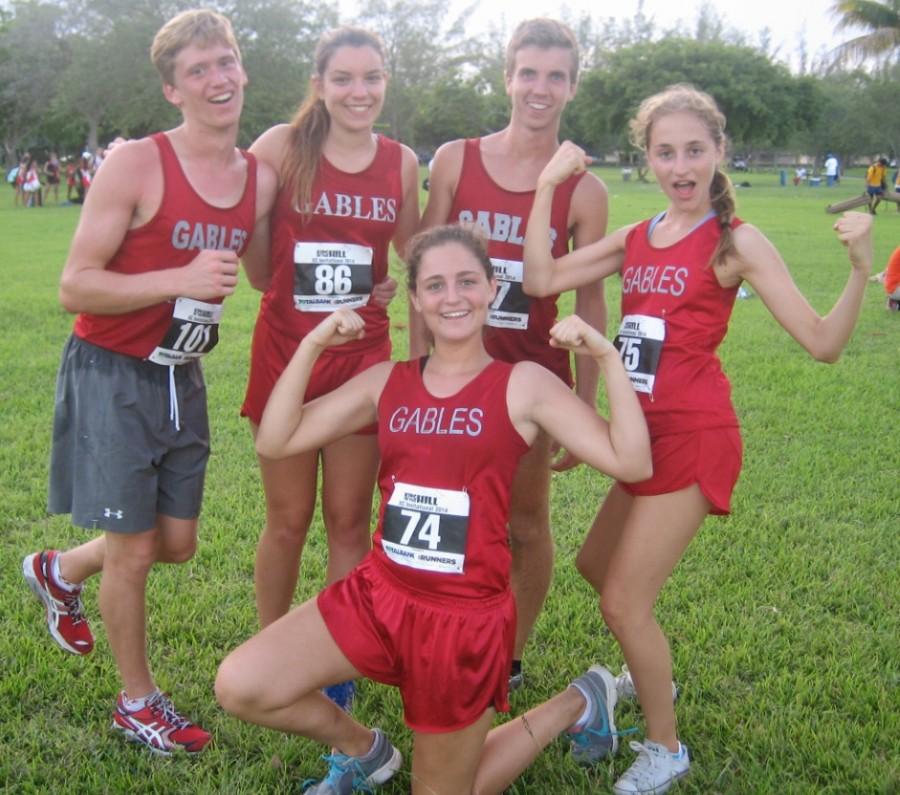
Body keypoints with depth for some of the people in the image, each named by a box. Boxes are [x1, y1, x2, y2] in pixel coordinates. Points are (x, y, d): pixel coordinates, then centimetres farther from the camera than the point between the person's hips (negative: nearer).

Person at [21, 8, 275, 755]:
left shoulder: (261, 179, 0)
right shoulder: (136, 166, -17)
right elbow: (75, 286, -17)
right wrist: (181, 280, -26)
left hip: (181, 376, 6)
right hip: (112, 374, -6)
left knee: (177, 543, 15)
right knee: (133, 550, 4)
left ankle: (60, 570, 45)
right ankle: (138, 702, 27)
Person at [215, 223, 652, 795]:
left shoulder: (524, 385, -6)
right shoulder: (387, 381, 4)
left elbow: (632, 463, -13)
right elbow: (275, 442, 0)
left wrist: (608, 358, -18)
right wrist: (312, 345, -7)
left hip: (467, 616, -4)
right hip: (379, 593, 4)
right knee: (239, 688, -9)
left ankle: (576, 706, 33)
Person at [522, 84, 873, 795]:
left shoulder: (735, 242, -10)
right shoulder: (634, 241, 6)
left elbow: (822, 343, -13)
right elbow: (541, 279, -7)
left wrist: (861, 267, -28)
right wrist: (548, 184, -7)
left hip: (694, 436, -7)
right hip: (643, 431, 7)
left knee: (625, 600, -4)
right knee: (596, 565, 23)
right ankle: (650, 677, 50)